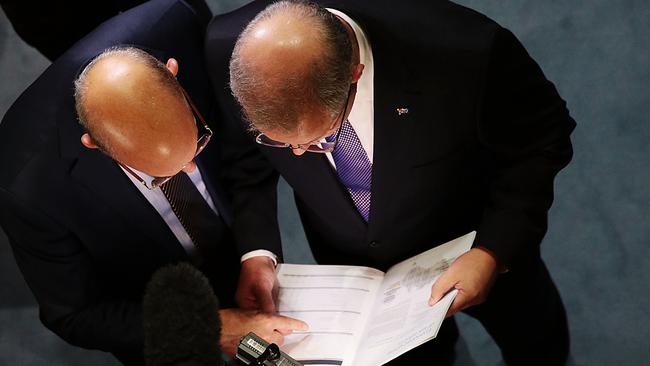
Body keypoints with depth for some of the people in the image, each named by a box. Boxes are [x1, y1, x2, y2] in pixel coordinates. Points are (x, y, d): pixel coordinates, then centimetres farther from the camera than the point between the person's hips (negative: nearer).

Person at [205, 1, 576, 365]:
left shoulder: (464, 53, -43)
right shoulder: (225, 55, -34)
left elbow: (541, 140, -22)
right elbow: (242, 163, -13)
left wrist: (494, 252, -31)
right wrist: (256, 253, -28)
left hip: (475, 244, -1)